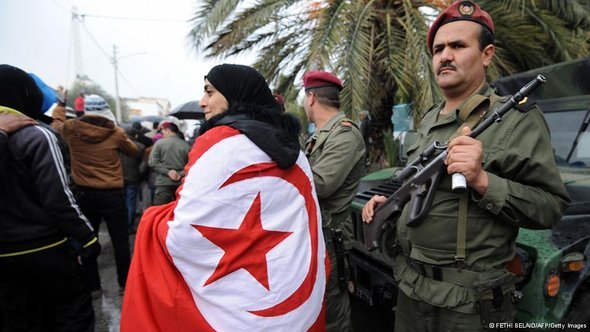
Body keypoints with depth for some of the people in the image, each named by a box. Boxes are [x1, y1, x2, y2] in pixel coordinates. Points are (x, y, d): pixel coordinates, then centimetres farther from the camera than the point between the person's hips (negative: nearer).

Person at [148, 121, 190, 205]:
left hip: (164, 183, -2)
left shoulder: (159, 143, -1)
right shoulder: (186, 145, 2)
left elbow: (153, 162, -6)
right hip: (181, 184, 3)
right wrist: (181, 174, -6)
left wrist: (168, 171, -7)